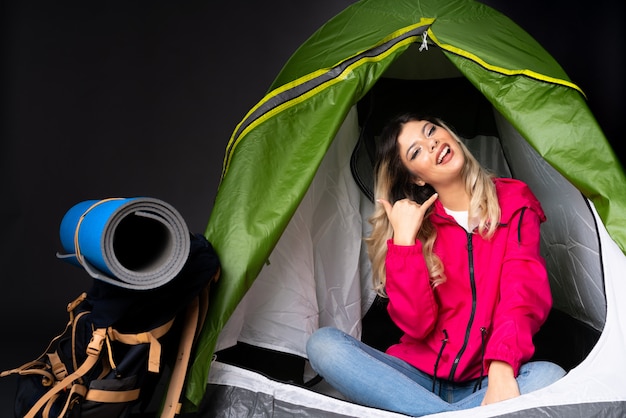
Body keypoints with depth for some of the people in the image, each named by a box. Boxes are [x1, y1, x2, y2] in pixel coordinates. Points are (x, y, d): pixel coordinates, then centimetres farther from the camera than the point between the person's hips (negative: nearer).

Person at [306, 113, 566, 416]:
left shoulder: (513, 203, 2)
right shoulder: (412, 223, 2)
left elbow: (522, 291, -13)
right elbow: (416, 323, -10)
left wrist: (501, 369, -29)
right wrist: (404, 239, -15)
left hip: (484, 382, -1)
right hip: (418, 377, 2)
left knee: (550, 376, -33)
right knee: (323, 344, -23)